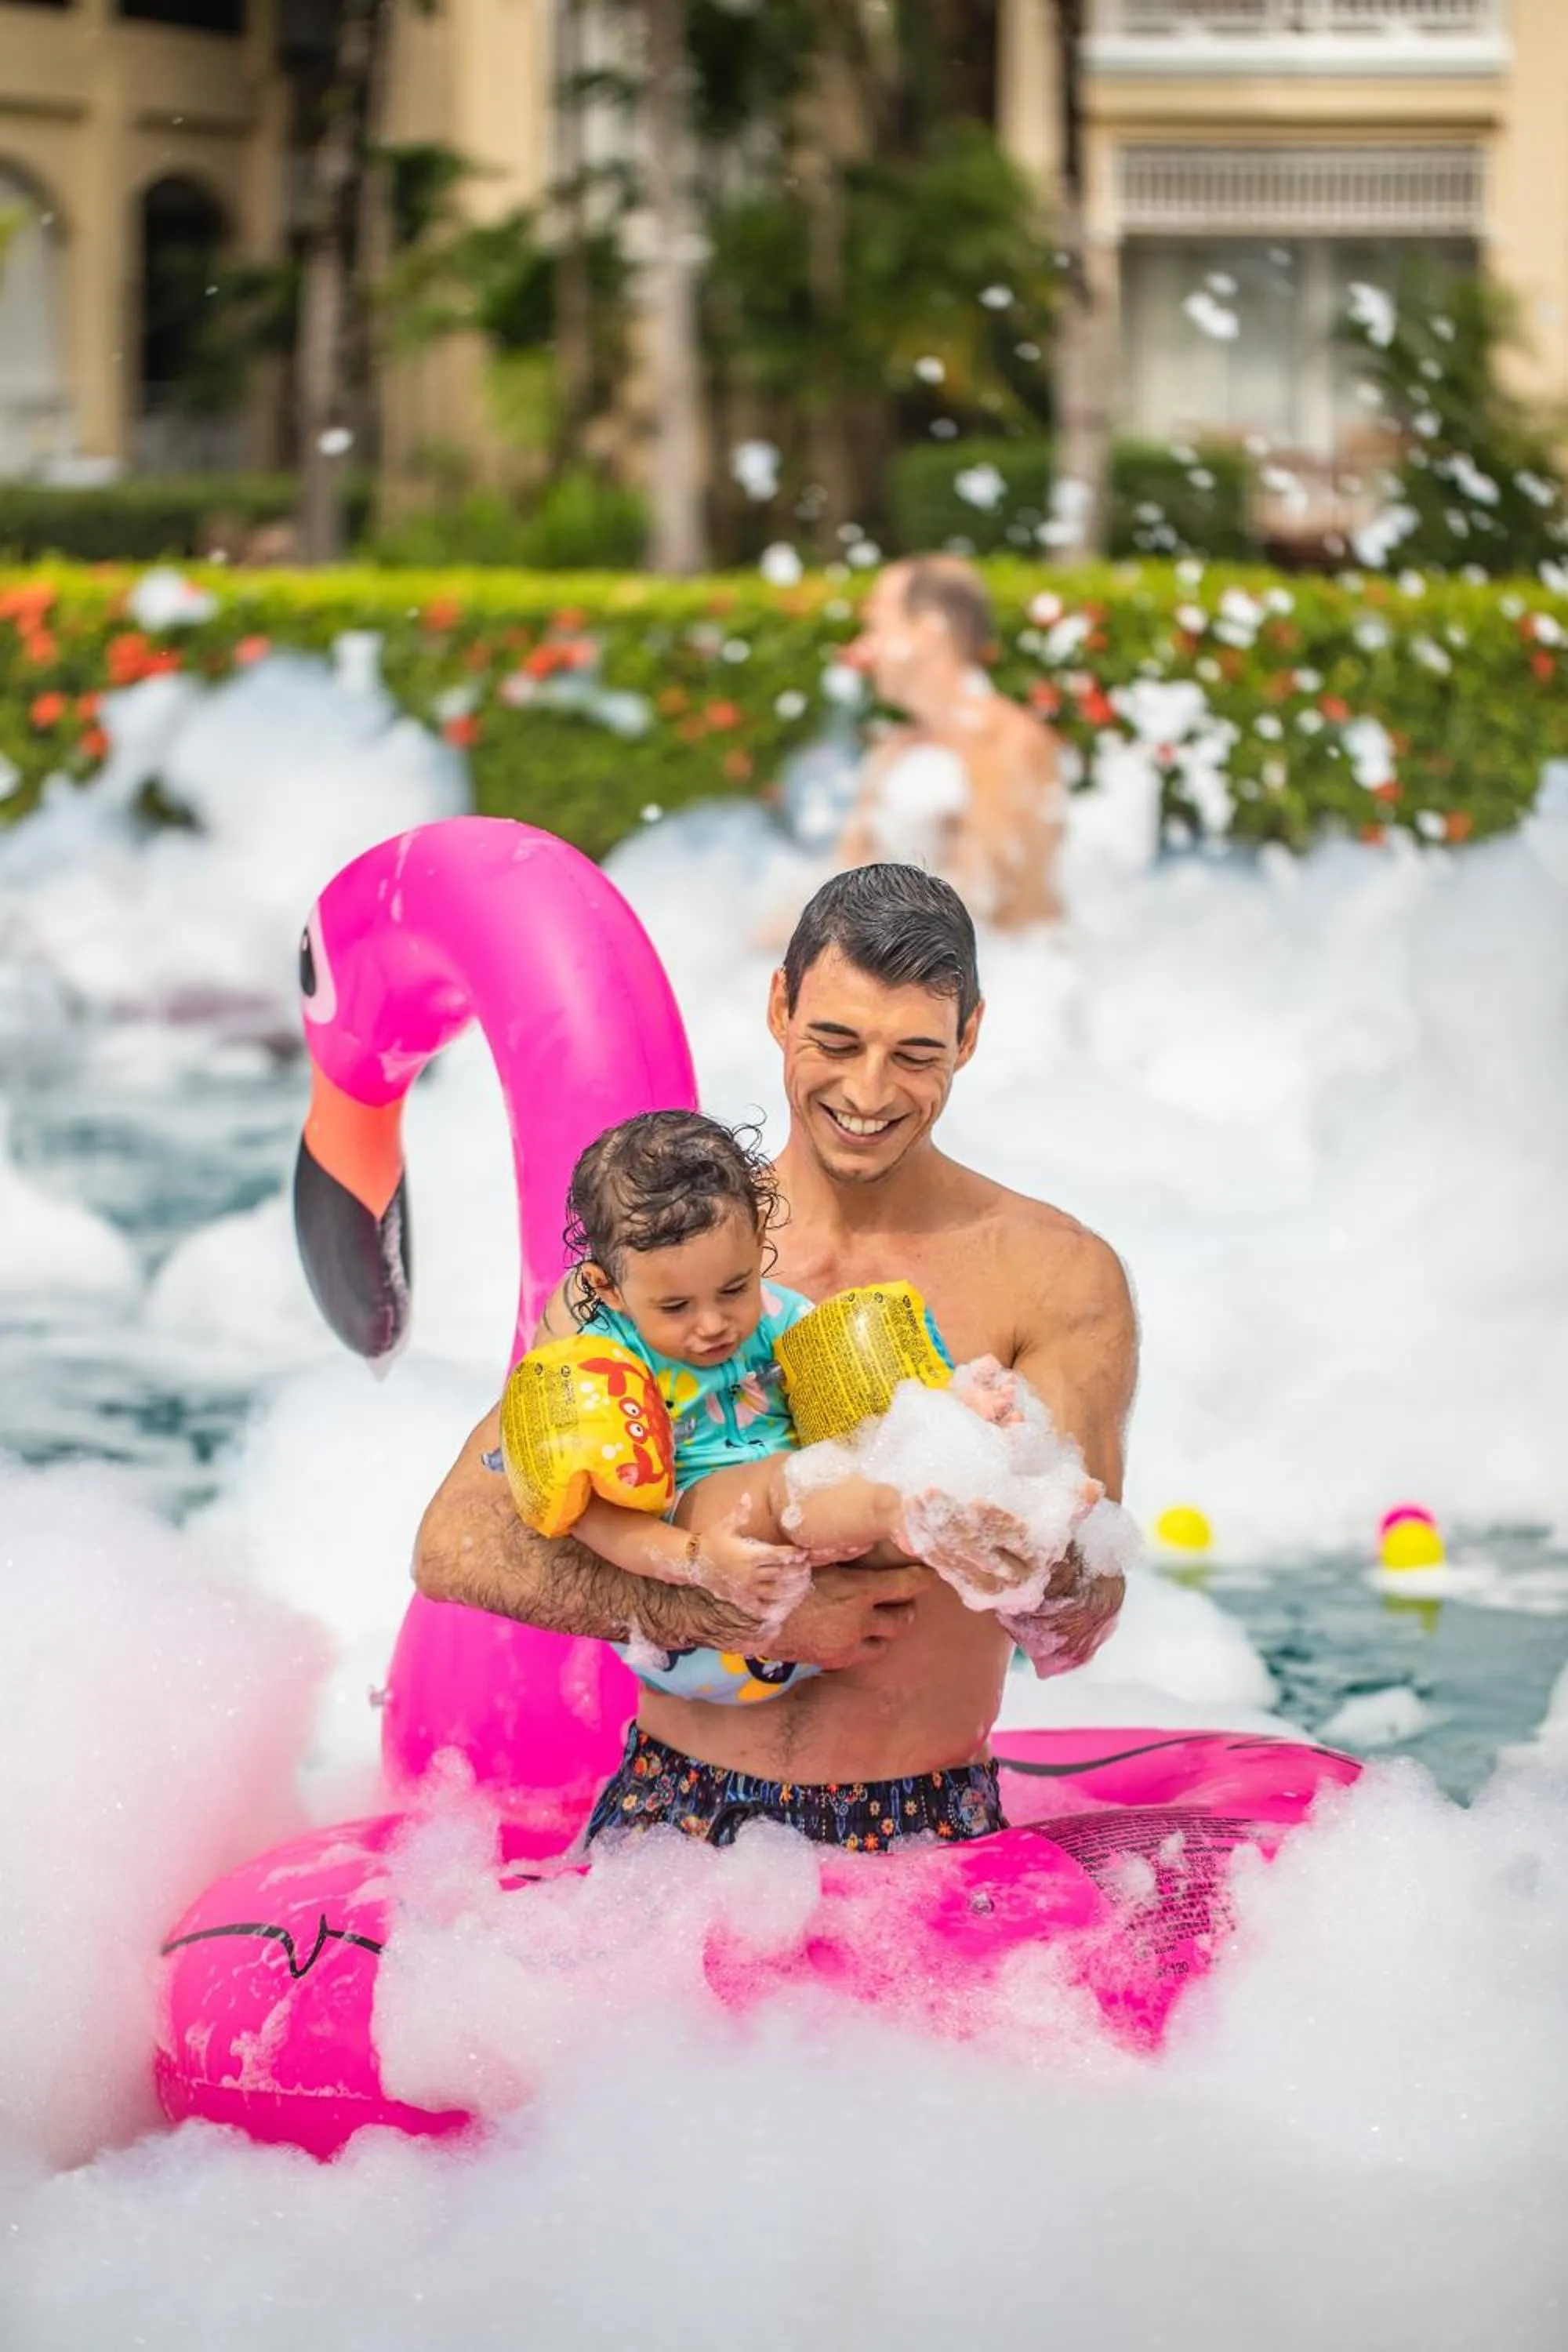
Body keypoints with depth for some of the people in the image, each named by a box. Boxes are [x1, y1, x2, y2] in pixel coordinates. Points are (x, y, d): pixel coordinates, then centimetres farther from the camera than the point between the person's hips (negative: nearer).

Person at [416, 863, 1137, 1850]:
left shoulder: (1053, 1275, 0)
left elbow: (1076, 1637, -5)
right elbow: (457, 1545, -5)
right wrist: (742, 1620, -14)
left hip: (922, 1834, 0)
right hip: (677, 1809, 0)